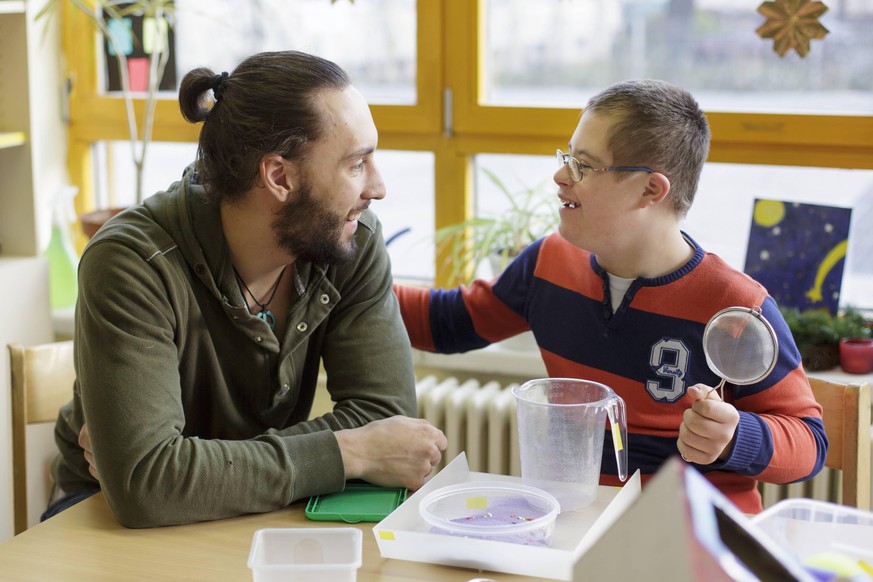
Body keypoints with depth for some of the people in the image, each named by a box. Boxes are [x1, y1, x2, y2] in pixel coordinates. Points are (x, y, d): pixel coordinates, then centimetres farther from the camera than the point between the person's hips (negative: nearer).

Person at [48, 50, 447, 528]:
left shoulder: (354, 242, -11)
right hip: (115, 522, -2)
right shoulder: (132, 264, -25)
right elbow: (142, 484, -34)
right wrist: (349, 454, -29)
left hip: (266, 518, 3)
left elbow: (386, 413, -18)